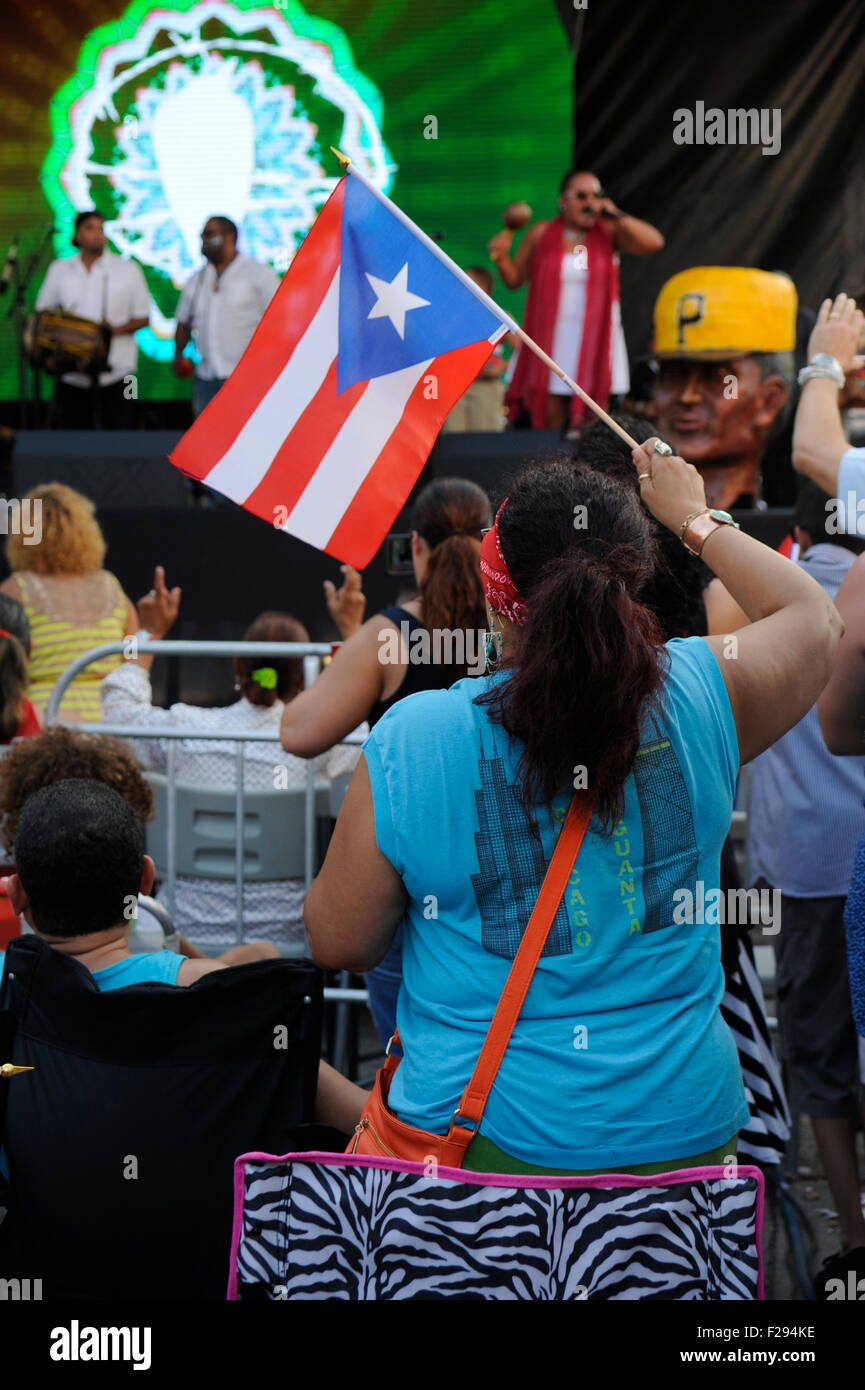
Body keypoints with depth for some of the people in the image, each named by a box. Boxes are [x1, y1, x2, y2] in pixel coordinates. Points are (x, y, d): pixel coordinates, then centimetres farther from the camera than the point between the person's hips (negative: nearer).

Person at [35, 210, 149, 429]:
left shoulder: (128, 269, 6)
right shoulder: (59, 270, 12)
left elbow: (143, 317, 7)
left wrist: (117, 329, -13)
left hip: (116, 374, -2)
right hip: (72, 376, 2)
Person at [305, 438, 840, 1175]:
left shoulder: (408, 741, -14)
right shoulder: (700, 697, -9)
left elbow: (338, 942, -1)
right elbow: (816, 620, 15)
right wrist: (695, 518, 27)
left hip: (478, 1134, -2)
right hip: (683, 1127, 2)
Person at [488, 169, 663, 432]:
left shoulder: (608, 232, 2)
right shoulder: (540, 233, 3)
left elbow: (654, 242, -10)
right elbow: (515, 280, 9)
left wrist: (616, 215, -13)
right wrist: (501, 257, -10)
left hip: (596, 339, 0)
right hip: (550, 339, 0)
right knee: (550, 415, -2)